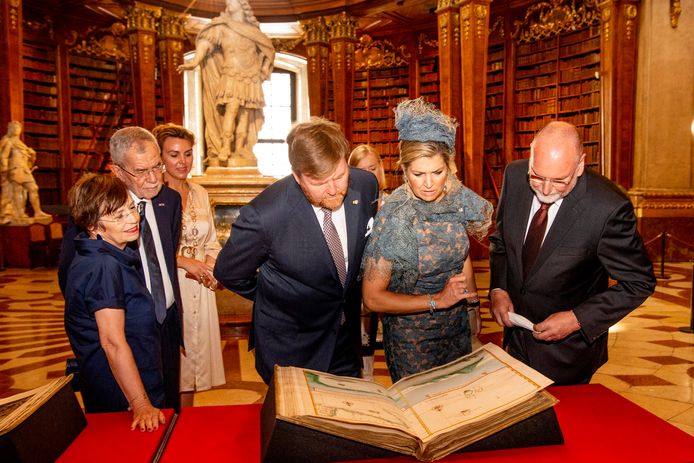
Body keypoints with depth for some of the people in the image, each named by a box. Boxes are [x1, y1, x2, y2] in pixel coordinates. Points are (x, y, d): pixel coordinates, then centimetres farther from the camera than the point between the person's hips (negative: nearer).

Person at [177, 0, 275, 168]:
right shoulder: (222, 27, 6)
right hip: (231, 77, -3)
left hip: (251, 81, 3)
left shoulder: (252, 29, 16)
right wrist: (195, 61, -22)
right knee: (231, 112, -19)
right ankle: (224, 152, -22)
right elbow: (206, 42, -7)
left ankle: (239, 152, 1)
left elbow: (268, 47, 25)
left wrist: (264, 68, 12)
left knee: (245, 117, -2)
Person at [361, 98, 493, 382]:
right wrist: (437, 300, -23)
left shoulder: (458, 197, -10)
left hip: (457, 329, 5)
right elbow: (372, 298, -21)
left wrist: (472, 302, 12)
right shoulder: (393, 217, -25)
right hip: (411, 338, -5)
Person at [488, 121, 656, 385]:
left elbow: (638, 283, -15)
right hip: (516, 334, 5)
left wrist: (577, 319, -21)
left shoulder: (608, 207, -27)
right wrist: (497, 289, -10)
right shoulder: (515, 175, -12)